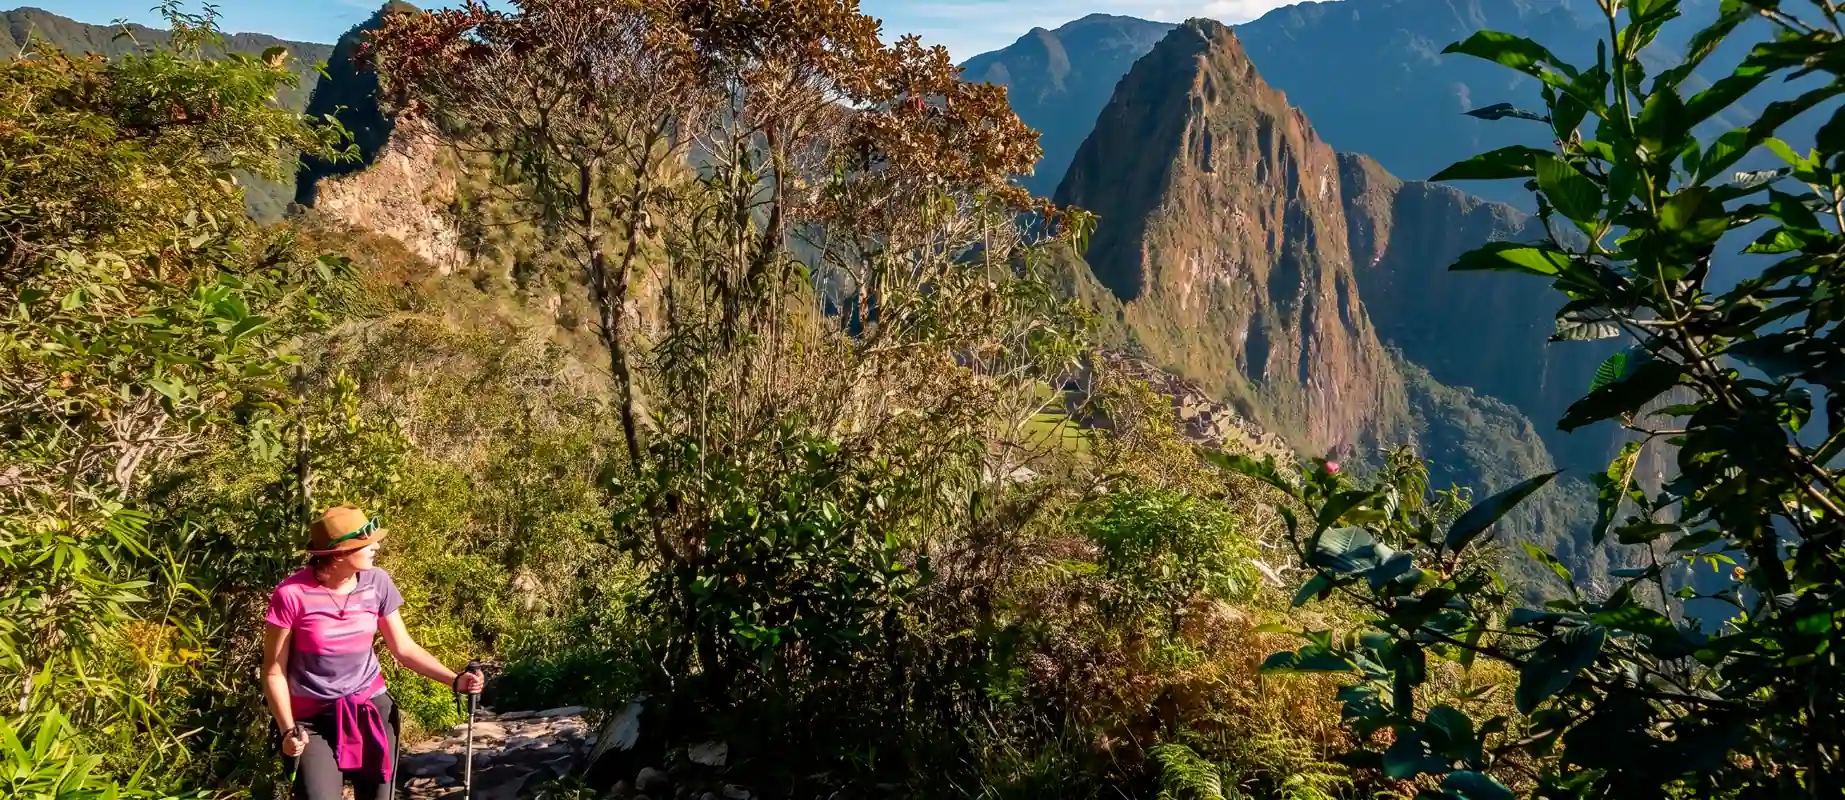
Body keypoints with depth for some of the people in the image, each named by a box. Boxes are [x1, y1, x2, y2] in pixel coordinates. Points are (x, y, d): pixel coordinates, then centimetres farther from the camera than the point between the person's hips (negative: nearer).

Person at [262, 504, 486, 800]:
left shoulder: (377, 582, -5)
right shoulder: (292, 594, -16)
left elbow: (404, 648, 2)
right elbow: (274, 671, -8)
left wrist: (454, 680, -9)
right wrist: (288, 729, -16)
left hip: (372, 710, 4)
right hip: (314, 720, -3)